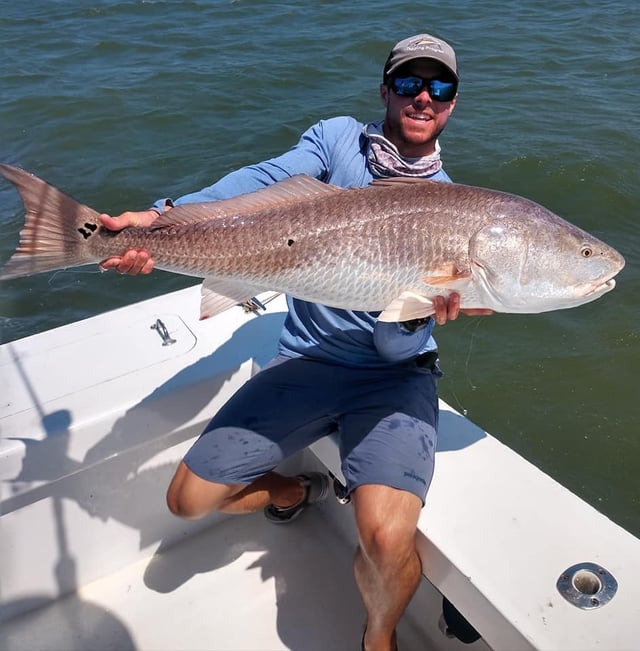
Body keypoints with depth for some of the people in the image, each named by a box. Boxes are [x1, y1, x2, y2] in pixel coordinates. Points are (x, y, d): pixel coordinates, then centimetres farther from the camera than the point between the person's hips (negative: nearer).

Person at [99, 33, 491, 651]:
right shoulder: (338, 137, 5)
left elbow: (397, 346, -10)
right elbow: (266, 180, -15)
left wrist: (421, 310, -33)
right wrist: (164, 216, -31)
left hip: (393, 374, -1)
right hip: (305, 361, 2)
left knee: (385, 538, -25)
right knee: (189, 498, 0)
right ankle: (296, 491, 32)